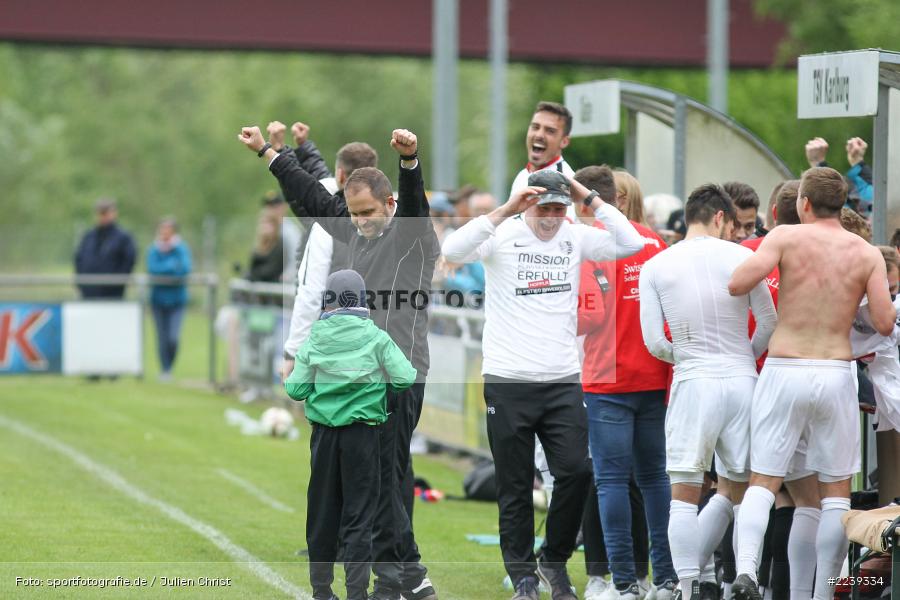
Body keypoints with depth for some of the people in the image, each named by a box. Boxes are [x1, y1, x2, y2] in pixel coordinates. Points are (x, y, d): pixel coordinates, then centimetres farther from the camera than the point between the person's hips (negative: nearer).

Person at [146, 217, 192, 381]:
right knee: (162, 338, 3)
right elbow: (152, 269, -14)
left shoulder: (182, 249, -2)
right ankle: (164, 370, 15)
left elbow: (185, 269, -18)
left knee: (173, 338, -11)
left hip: (177, 299, -1)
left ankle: (170, 367, 10)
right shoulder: (154, 250, 1)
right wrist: (172, 266, -16)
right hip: (159, 299, 1)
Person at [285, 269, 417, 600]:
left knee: (321, 511, 12)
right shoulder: (375, 337, -5)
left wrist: (288, 378, 20)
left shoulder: (313, 340, -2)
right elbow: (406, 378, -7)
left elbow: (296, 390, -1)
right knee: (358, 514, 1)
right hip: (361, 432, -2)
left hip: (324, 433, 2)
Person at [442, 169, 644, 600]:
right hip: (508, 382, -2)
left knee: (576, 471, -6)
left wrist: (590, 199, -8)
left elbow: (630, 243, -5)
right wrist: (505, 211, -24)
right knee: (515, 486, 4)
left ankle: (555, 560, 15)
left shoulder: (575, 237, 5)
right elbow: (452, 250, -21)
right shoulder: (503, 236, -5)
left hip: (563, 381, 2)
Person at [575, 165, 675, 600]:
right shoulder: (655, 242, 9)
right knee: (653, 474, 13)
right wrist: (671, 369, 15)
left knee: (612, 478, -2)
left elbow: (593, 314, -17)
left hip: (609, 380, -6)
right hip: (655, 378, 6)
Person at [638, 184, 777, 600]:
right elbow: (768, 324, 5)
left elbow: (654, 342, 0)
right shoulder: (741, 257, 2)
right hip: (742, 382, 1)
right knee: (734, 490, 16)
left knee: (685, 495, 0)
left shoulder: (655, 266, 4)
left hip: (693, 383, -1)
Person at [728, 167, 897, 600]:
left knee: (762, 482, 4)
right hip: (835, 375, 1)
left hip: (783, 370, -1)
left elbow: (737, 284, -13)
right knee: (835, 491, 10)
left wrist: (760, 258, 9)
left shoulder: (786, 237, -3)